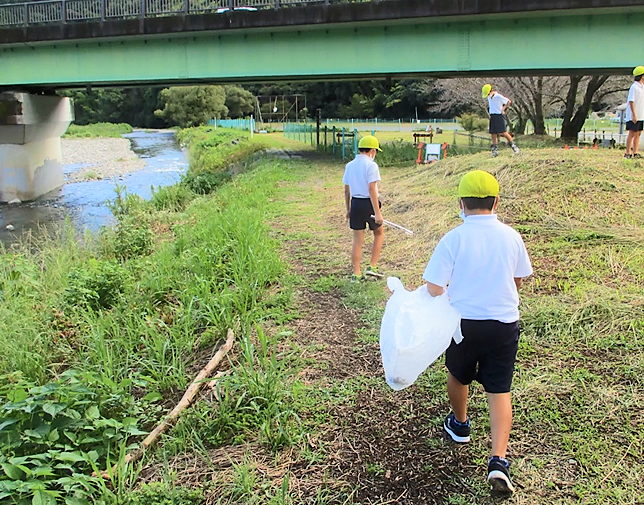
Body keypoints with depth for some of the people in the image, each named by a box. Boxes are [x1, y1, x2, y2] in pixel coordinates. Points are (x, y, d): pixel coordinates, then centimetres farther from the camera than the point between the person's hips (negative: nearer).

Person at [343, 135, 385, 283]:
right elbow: (372, 189, -19)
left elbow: (346, 190, 12)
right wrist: (377, 212, -19)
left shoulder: (349, 165, 8)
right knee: (379, 233, 18)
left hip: (355, 204, 5)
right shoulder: (371, 165, -12)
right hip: (369, 204, -5)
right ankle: (372, 267, 14)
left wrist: (348, 209, 21)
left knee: (357, 240, 10)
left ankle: (356, 275, 12)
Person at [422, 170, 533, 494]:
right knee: (499, 390, 8)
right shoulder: (511, 236, -4)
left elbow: (434, 289, -18)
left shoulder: (453, 239, -16)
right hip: (505, 324, 2)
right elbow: (519, 280, 11)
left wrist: (450, 291, 2)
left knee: (458, 376, 24)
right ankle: (498, 460, -2)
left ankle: (459, 424, 47)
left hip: (464, 322, -2)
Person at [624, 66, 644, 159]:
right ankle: (628, 153, -2)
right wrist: (634, 115, -21)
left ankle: (635, 153, 11)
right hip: (633, 116, -8)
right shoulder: (634, 87, -12)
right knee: (632, 134, -6)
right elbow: (631, 101, -17)